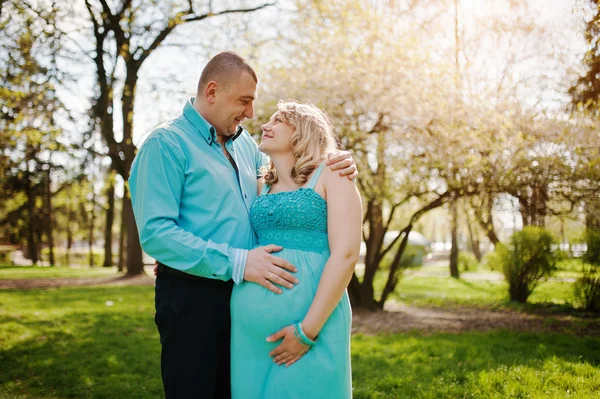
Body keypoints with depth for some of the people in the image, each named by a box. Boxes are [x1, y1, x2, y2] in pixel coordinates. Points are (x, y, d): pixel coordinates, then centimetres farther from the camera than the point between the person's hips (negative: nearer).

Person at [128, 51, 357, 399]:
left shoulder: (244, 142, 11)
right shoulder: (167, 144, -11)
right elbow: (155, 233, -20)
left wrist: (335, 165, 5)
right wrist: (237, 262, -25)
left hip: (243, 296, 7)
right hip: (193, 298, -7)